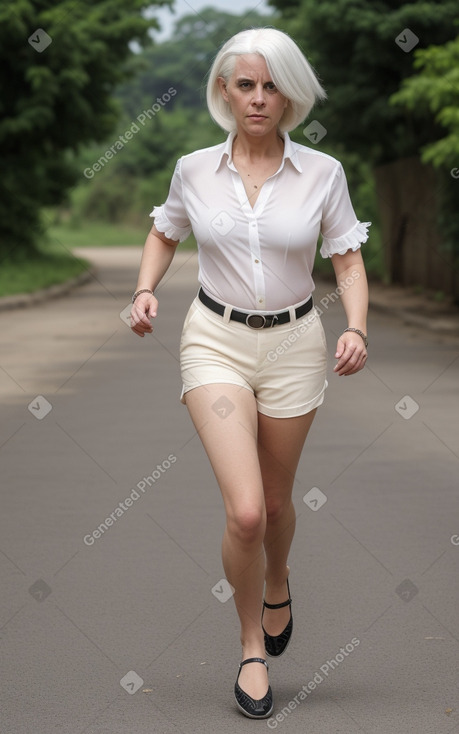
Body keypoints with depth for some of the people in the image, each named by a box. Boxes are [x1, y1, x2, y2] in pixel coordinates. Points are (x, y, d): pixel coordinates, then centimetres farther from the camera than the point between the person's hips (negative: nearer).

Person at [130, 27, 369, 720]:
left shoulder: (322, 172, -6)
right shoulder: (194, 170, -3)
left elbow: (348, 259, 0)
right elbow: (165, 233, 15)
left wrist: (356, 329, -17)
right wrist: (145, 290, -3)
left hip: (294, 344, 1)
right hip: (216, 340, -1)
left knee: (275, 500, 17)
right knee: (245, 511, -14)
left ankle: (278, 585, 52)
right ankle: (252, 646, 9)